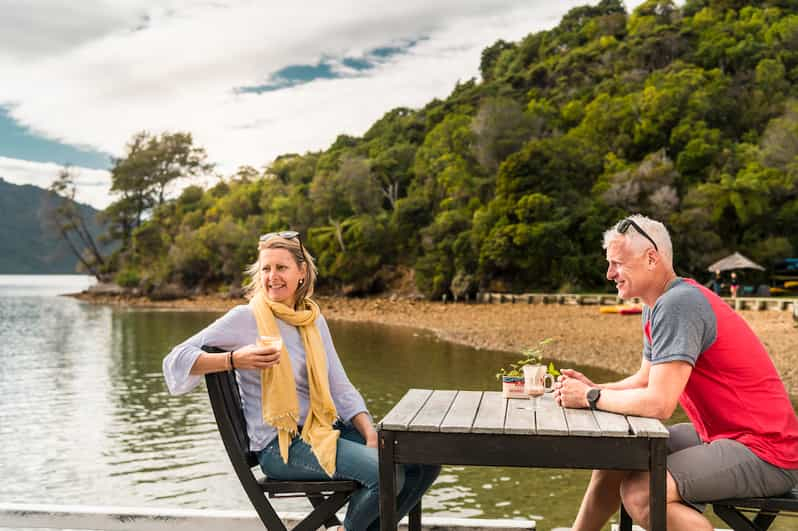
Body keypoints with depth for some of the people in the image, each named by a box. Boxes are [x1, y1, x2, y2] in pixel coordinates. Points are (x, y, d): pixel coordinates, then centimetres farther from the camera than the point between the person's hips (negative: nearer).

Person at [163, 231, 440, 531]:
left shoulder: (314, 319, 9)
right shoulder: (245, 318, -8)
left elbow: (339, 387, 9)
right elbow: (178, 359, -10)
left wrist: (370, 434, -5)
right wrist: (236, 359, -26)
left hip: (324, 430, 7)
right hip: (279, 446, -6)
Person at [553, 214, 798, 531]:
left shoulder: (677, 305, -23)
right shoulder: (657, 305, 7)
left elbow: (658, 403, -28)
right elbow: (646, 379, 14)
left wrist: (591, 397, -14)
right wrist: (594, 388, -2)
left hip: (763, 451, -10)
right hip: (719, 433, 10)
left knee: (639, 493, -27)